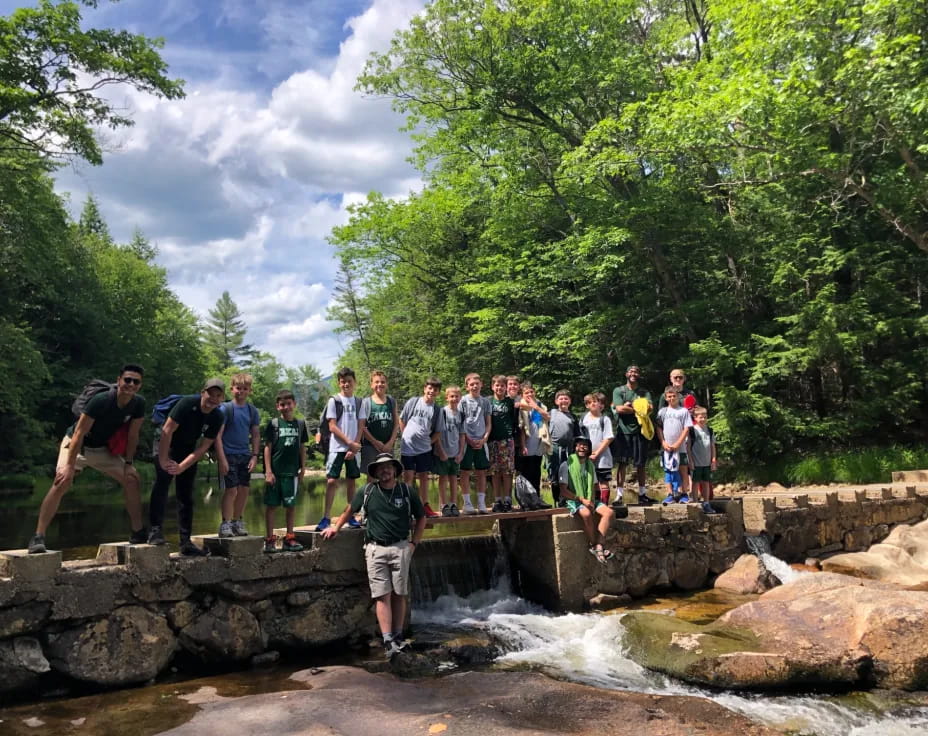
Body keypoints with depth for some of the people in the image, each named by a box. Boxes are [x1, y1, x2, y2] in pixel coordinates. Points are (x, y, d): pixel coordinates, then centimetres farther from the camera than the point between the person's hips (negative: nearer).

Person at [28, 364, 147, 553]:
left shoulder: (138, 404, -16)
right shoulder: (100, 401, -31)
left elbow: (133, 435, -5)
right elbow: (79, 433, -30)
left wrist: (128, 463, -8)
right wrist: (70, 466, -34)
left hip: (103, 448, 5)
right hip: (76, 444, -5)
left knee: (132, 479, -4)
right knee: (62, 482, -26)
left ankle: (138, 533, 5)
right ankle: (38, 537, -20)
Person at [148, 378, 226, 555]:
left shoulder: (217, 418, -13)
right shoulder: (187, 403, -26)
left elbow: (204, 447, -14)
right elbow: (167, 430, -27)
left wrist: (182, 467, -23)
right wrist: (163, 460, -28)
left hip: (188, 452, 5)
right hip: (165, 446, -5)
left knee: (186, 496, 4)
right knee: (162, 482, -26)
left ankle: (186, 542, 7)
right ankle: (155, 530, -21)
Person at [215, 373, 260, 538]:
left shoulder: (252, 410, 7)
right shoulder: (225, 408, -7)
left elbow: (255, 435, 12)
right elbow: (218, 435, -10)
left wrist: (254, 456, 3)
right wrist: (222, 459, -15)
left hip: (245, 455, 5)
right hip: (229, 454, -5)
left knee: (244, 489, 8)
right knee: (232, 489, -8)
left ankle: (237, 522, 21)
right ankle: (226, 524, 1)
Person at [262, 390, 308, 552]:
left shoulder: (300, 424, 8)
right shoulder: (273, 424, -1)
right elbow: (267, 448, -2)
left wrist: (303, 469, 9)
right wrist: (268, 471, -8)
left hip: (292, 471, 3)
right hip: (275, 471, -3)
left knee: (291, 505, 8)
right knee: (272, 505, 3)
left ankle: (289, 539, 17)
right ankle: (269, 539, 10)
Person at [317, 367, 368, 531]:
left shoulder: (359, 402, 8)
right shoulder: (334, 401, -1)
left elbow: (361, 427, 5)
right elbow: (332, 426, -6)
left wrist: (354, 448, -6)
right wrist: (349, 442, -12)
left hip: (354, 449, 3)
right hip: (336, 448, -3)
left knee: (351, 481, 7)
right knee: (332, 481, -8)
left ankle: (351, 516, 14)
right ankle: (325, 518, -5)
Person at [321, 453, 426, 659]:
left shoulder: (407, 492, 3)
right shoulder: (367, 492, 4)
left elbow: (421, 518, 12)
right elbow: (350, 510, 20)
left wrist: (413, 543, 5)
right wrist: (336, 527, 17)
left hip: (400, 548, 0)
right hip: (375, 549, 0)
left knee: (399, 594, 4)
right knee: (382, 595, -6)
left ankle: (398, 636, 15)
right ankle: (388, 641, -9)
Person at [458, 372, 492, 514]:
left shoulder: (485, 401, 9)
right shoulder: (463, 401, 0)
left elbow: (489, 424, 10)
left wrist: (484, 439, -4)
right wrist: (468, 439, -10)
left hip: (481, 442, 3)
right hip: (467, 441, -3)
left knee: (482, 472, 5)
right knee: (465, 472, -1)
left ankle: (481, 502, 12)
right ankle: (467, 503, 5)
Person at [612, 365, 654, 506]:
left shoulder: (644, 392, 12)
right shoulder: (618, 391, 6)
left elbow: (650, 408, -5)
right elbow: (620, 409, -10)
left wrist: (629, 407, -13)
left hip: (640, 431, 2)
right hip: (623, 431, -2)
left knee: (640, 464, 7)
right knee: (621, 464, -4)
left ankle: (642, 494, 15)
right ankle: (619, 495, -2)